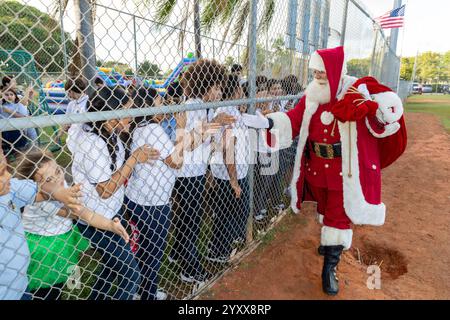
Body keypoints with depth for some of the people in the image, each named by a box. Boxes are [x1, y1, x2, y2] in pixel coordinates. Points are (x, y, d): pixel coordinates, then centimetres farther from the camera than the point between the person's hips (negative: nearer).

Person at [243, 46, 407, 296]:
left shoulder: (358, 90, -12)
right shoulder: (313, 95, 0)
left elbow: (392, 107, -19)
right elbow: (293, 119, -6)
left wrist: (367, 104, -38)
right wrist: (267, 122, -21)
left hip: (345, 170, -4)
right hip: (317, 168, 5)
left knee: (339, 215, 5)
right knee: (325, 209, 23)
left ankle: (329, 268, 20)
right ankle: (329, 242, 51)